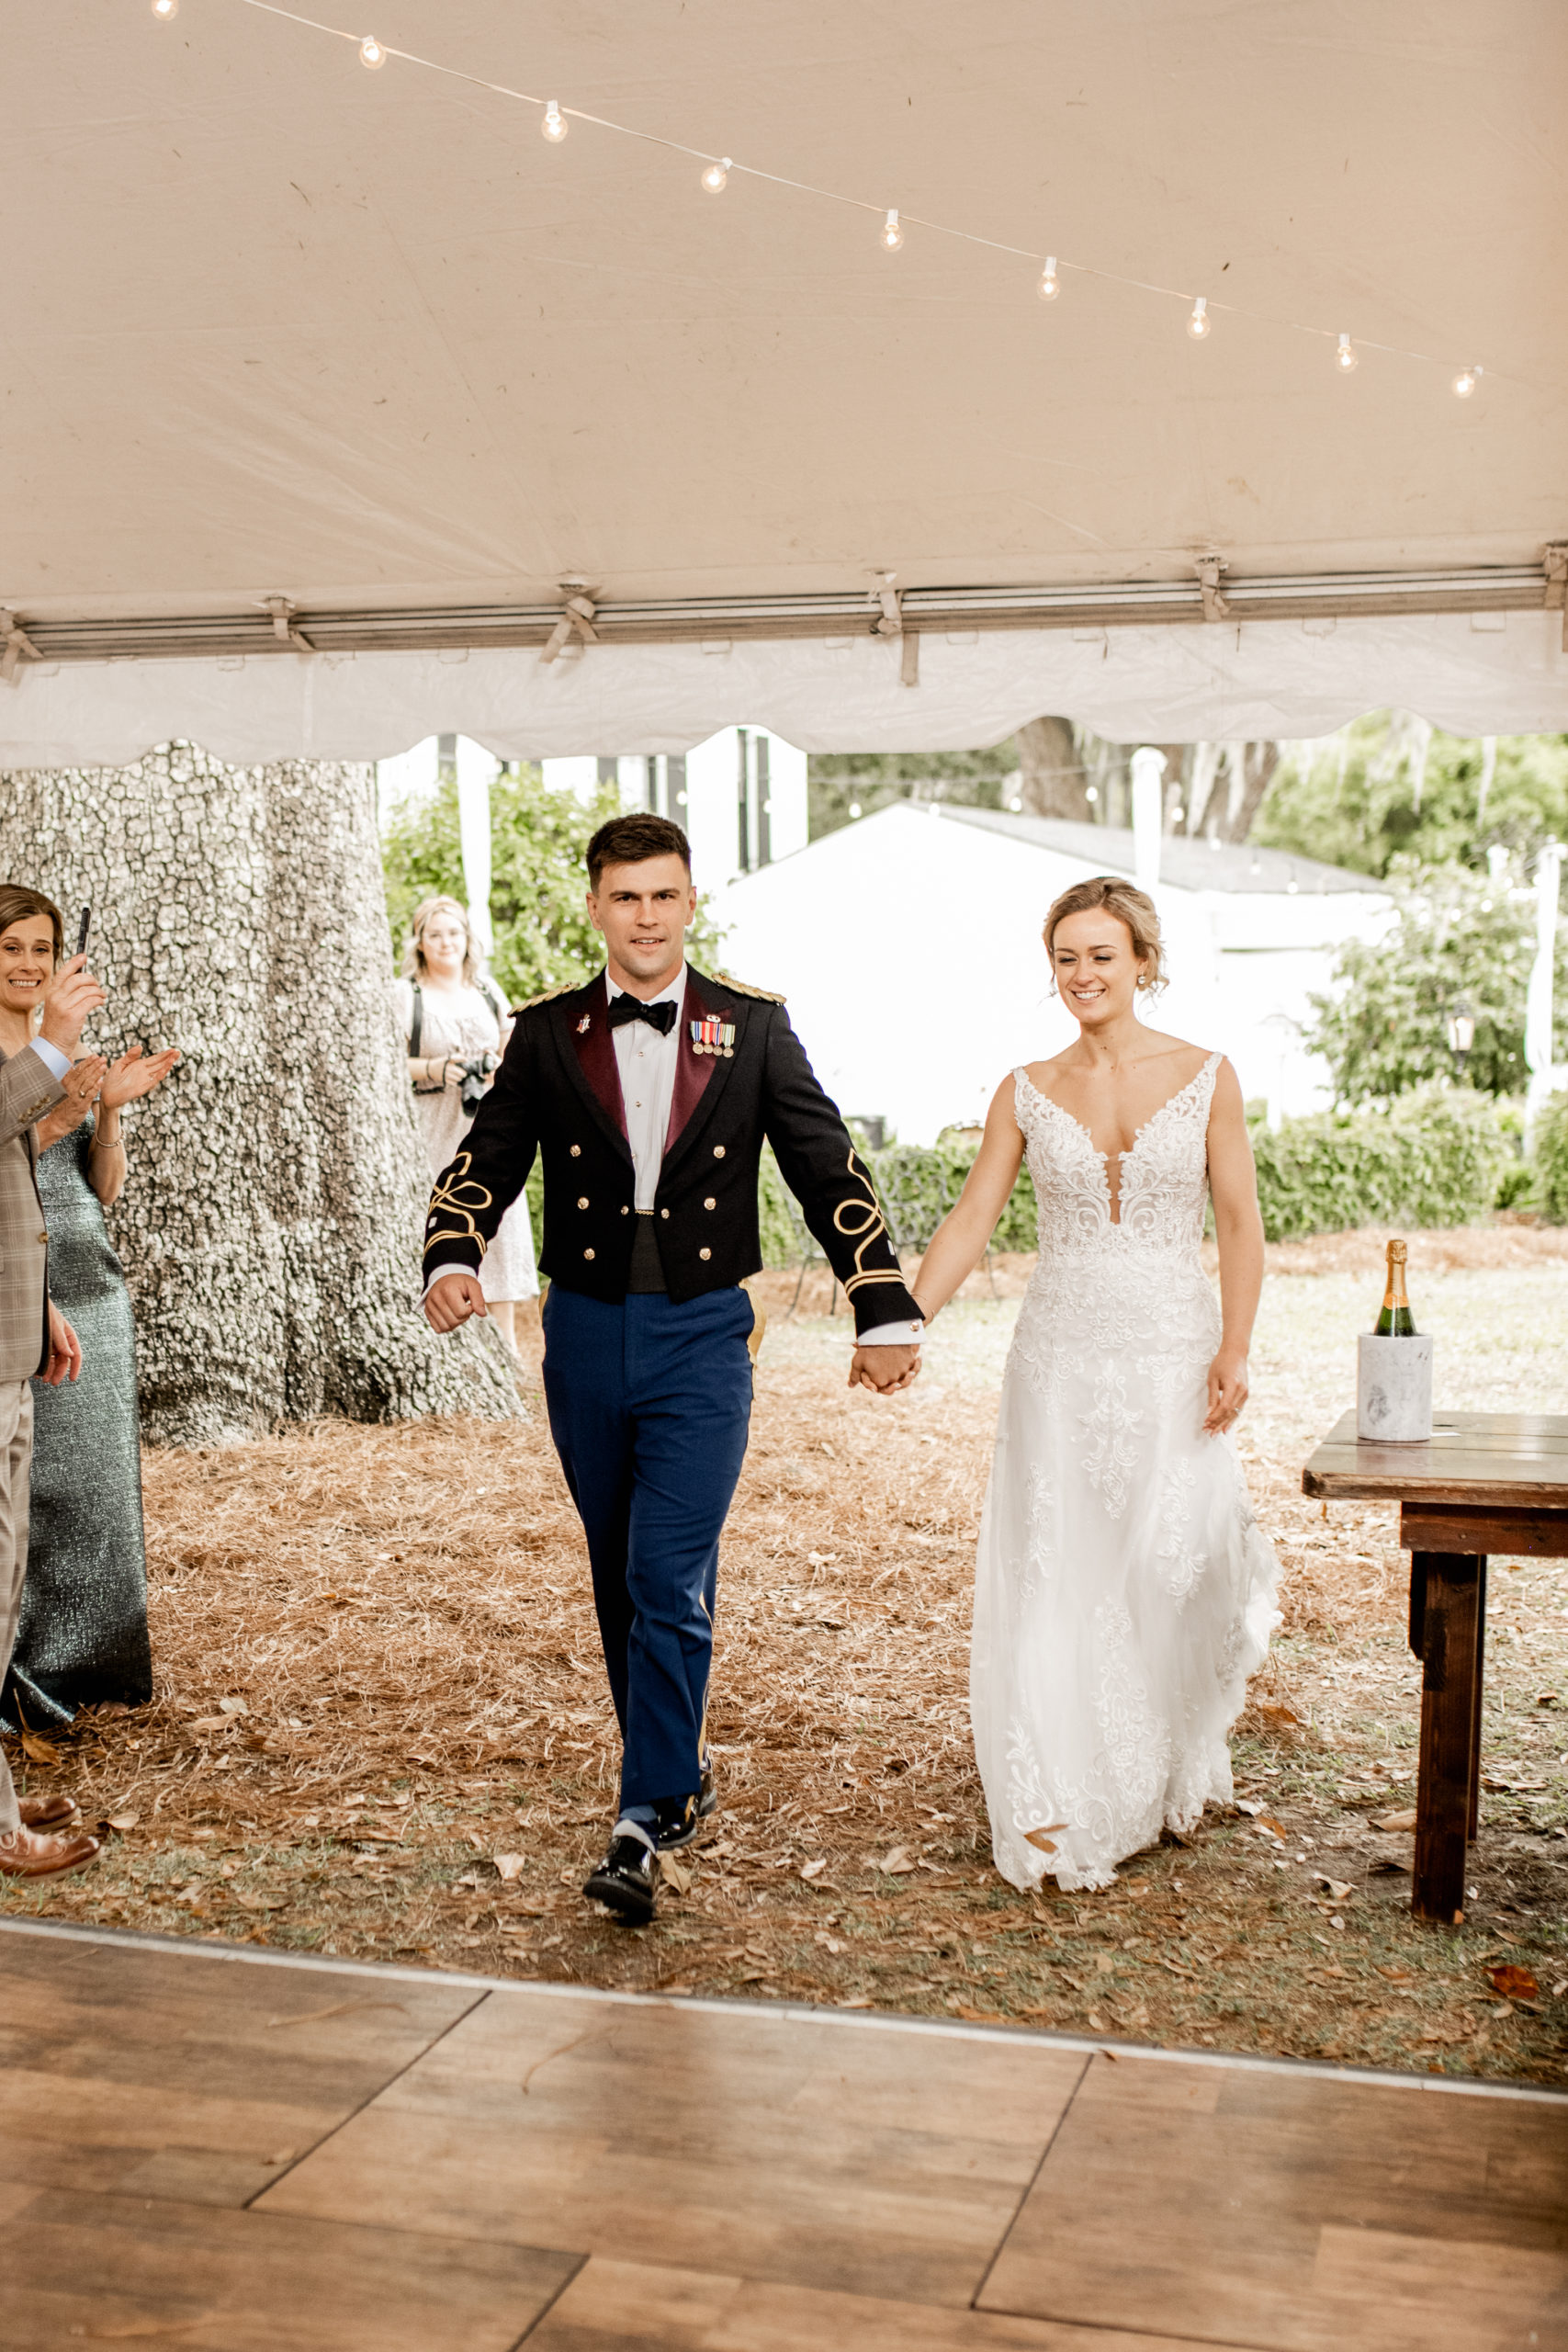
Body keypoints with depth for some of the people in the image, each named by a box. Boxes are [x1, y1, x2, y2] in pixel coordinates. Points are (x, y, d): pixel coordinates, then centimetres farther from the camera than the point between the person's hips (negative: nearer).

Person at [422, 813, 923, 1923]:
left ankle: (643, 1827, -6)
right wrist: (452, 1260, -16)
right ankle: (681, 1771, 31)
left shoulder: (754, 1026, 0)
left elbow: (830, 1168, 3)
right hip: (586, 1333, 3)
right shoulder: (547, 1033, 3)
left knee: (670, 1584, -10)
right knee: (622, 1580, 14)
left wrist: (886, 1311, 0)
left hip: (702, 1336, -3)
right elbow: (487, 1160, 4)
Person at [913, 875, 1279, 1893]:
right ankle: (1053, 1808, 4)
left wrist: (1235, 1350, -10)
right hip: (1061, 1357, 1)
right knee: (1054, 1574, -2)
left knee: (1170, 1566, 0)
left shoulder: (1205, 1077, 1)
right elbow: (970, 1222, 3)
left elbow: (1241, 1225, 0)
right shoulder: (1028, 1091, 5)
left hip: (1173, 1352, -1)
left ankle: (1172, 1768, 28)